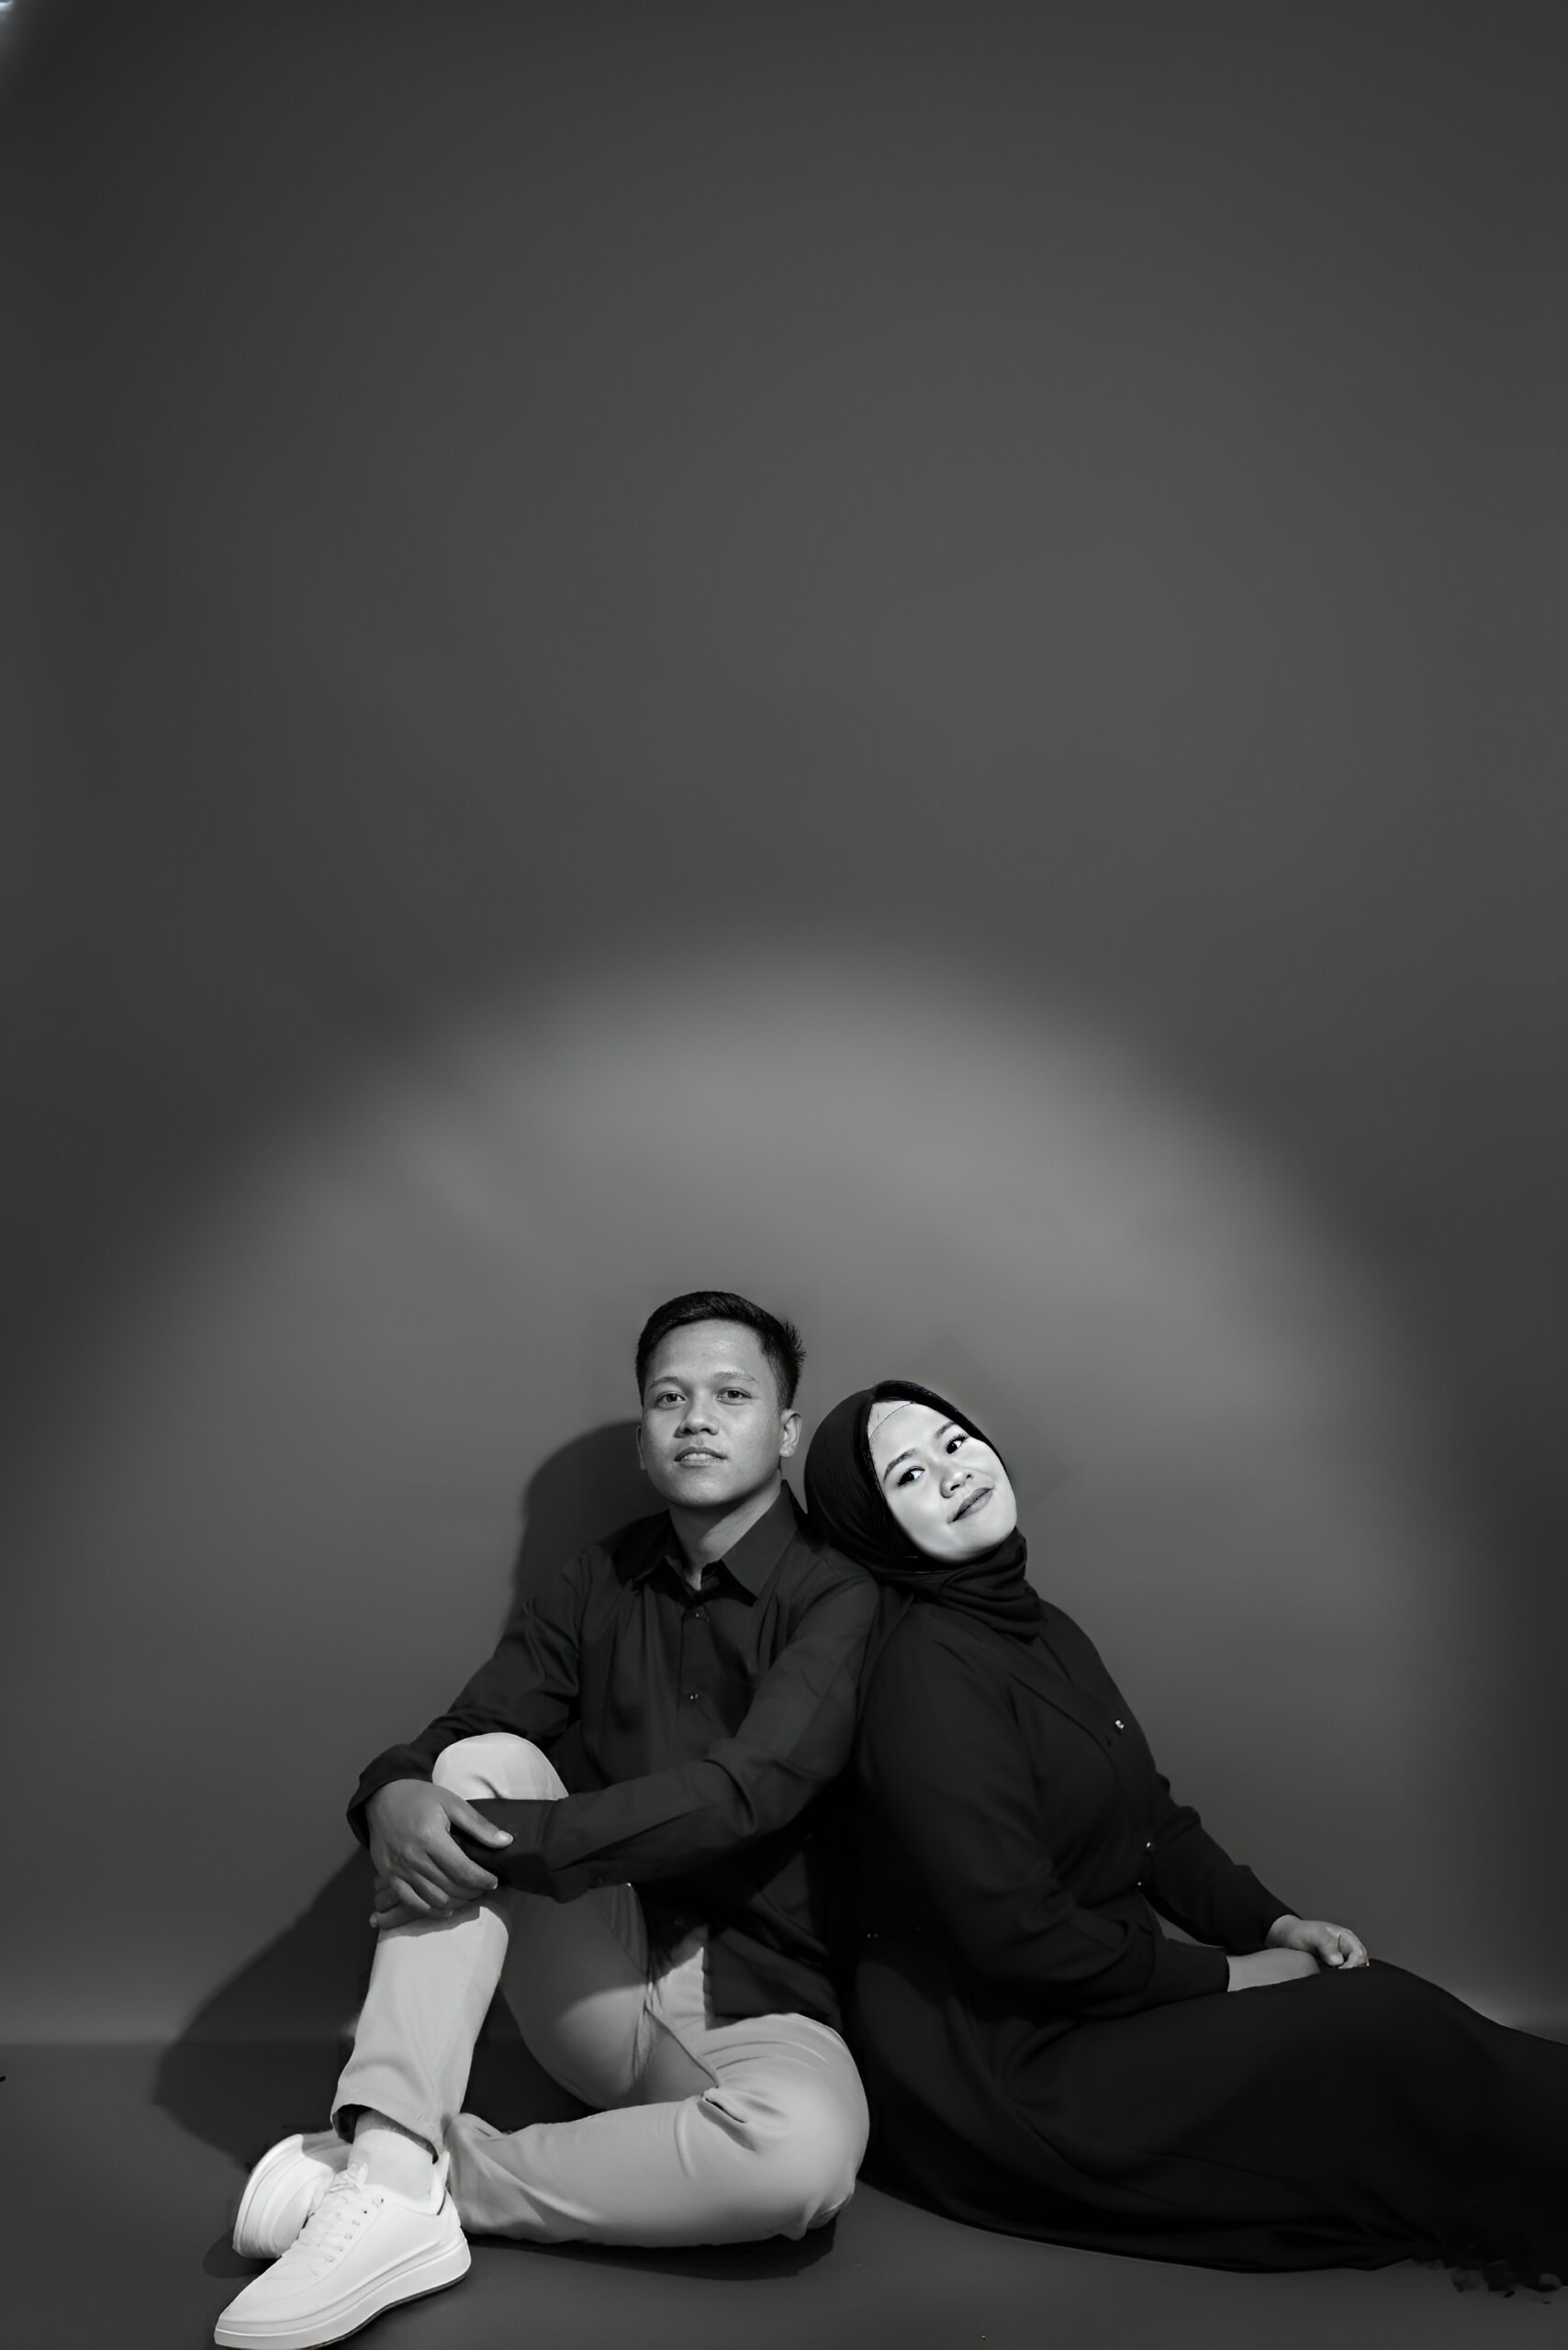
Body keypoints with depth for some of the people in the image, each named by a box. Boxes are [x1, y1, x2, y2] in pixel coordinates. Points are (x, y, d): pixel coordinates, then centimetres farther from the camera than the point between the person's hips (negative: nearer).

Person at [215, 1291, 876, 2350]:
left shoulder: (837, 1597, -10)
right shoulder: (600, 1583, 6)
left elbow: (745, 1789, -24)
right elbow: (449, 1742, -1)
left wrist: (509, 1841, -29)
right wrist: (395, 1800, -26)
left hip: (755, 2005, -3)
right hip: (598, 1979, 4)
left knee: (806, 2147, -36)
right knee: (483, 1763, -19)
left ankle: (430, 2175, -19)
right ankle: (388, 2173, -26)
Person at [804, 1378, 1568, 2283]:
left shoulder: (1042, 1628, 8)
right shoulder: (924, 1667, -20)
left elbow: (1154, 1819, 15)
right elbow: (1011, 1934, -22)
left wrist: (1273, 1922, 0)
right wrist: (1225, 1976, -13)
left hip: (1100, 1996, 8)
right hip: (1003, 2063, -8)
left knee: (1385, 1999, -7)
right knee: (1385, 2027, -14)